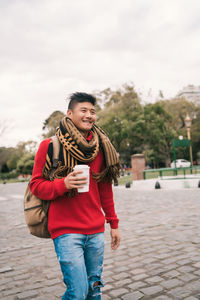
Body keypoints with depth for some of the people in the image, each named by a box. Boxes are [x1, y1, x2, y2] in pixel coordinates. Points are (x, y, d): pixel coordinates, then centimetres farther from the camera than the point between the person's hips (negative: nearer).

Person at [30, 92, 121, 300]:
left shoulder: (100, 147, 8)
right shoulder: (49, 146, -5)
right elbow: (36, 185, -2)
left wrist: (113, 223, 16)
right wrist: (63, 184, -21)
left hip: (96, 230, 5)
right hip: (66, 230, -4)